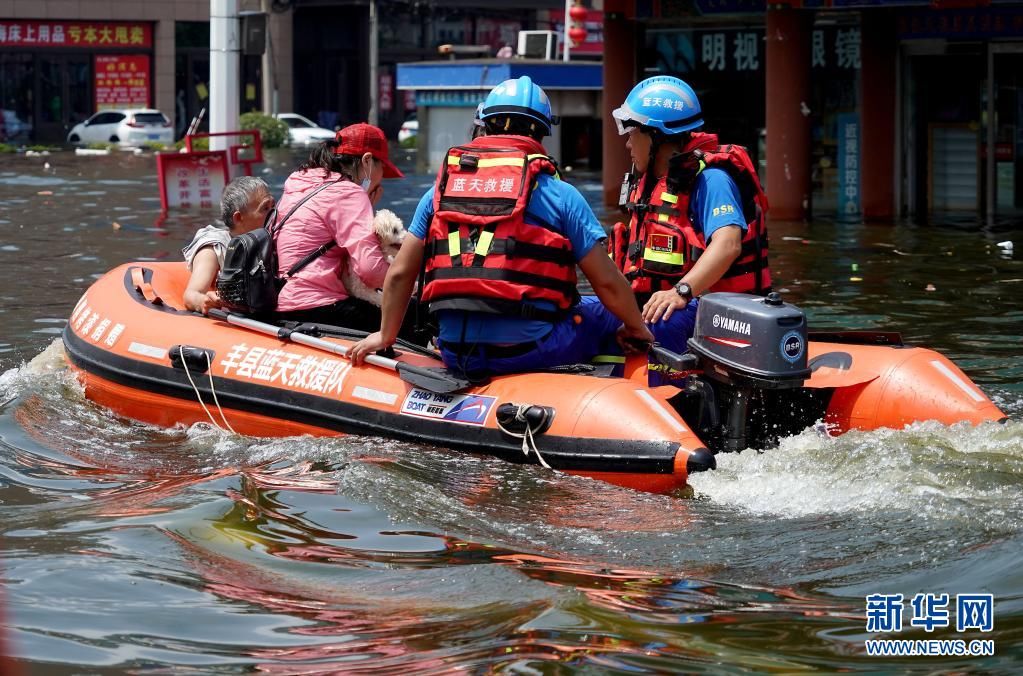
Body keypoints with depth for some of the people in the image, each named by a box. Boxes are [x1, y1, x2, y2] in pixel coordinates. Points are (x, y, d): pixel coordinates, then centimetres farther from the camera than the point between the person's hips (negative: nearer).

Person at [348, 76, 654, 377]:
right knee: (608, 315, 20)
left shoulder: (439, 192, 9)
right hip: (531, 351, -4)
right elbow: (607, 282, -1)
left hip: (457, 356, 4)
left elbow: (399, 274, 11)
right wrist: (637, 328, 17)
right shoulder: (559, 195, -2)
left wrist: (385, 336, 25)